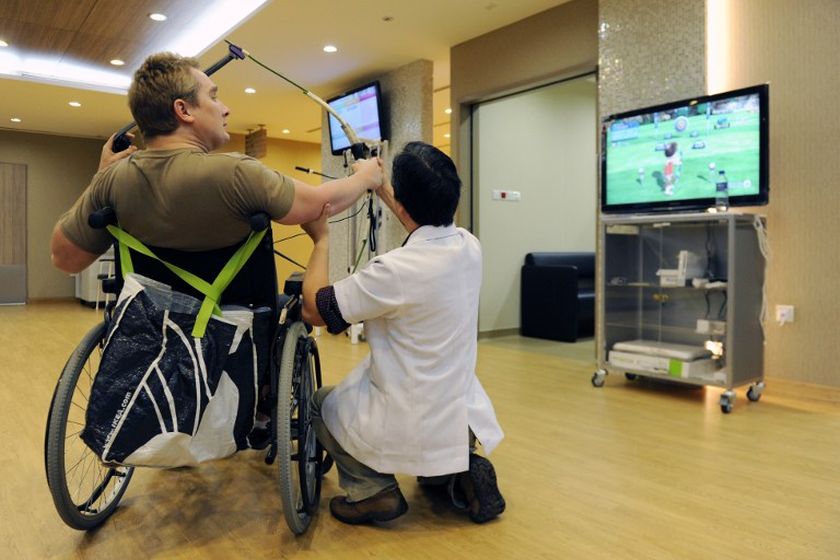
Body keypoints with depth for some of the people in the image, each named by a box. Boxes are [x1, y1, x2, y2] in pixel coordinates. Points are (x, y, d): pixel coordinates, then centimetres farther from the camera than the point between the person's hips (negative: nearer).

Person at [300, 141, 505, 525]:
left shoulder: (396, 269, -28)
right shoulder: (469, 247, -6)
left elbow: (314, 310, -14)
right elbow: (429, 224, 18)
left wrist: (321, 239, -2)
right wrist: (381, 190, 27)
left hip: (413, 428, -5)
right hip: (463, 417, 6)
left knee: (319, 402, 20)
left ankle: (374, 490, 8)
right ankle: (457, 467, 17)